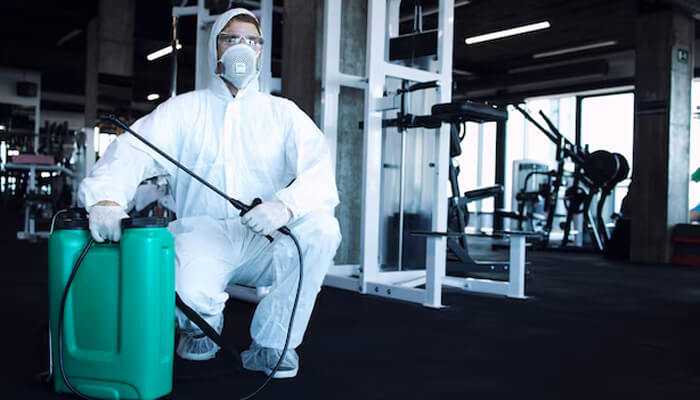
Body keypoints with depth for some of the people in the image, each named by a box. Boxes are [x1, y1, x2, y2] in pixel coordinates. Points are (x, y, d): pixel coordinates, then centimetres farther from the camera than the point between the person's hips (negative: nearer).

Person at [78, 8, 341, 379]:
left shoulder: (283, 113, 8)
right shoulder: (184, 109, 9)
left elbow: (320, 173, -8)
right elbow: (132, 150, -7)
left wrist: (285, 205, -31)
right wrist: (105, 197, -30)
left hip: (265, 243, 2)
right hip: (203, 235, -1)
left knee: (322, 228, -28)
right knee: (192, 292, -33)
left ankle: (272, 343, -9)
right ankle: (203, 326, 9)